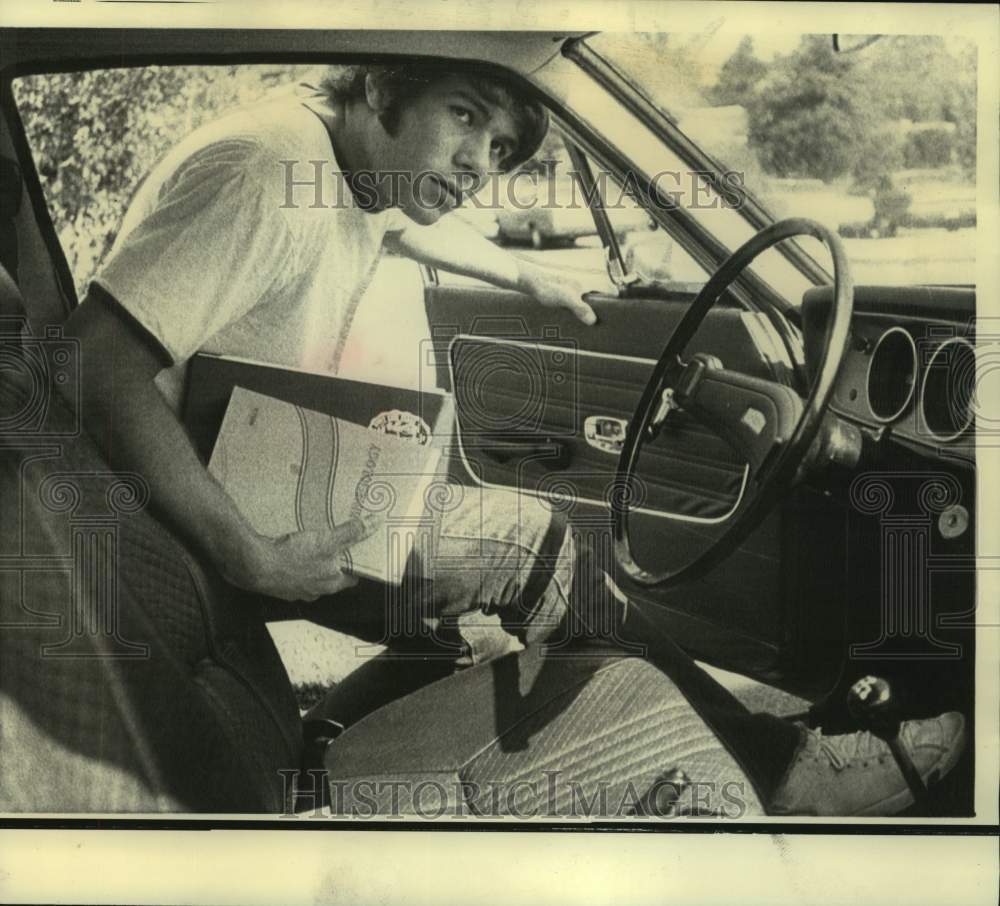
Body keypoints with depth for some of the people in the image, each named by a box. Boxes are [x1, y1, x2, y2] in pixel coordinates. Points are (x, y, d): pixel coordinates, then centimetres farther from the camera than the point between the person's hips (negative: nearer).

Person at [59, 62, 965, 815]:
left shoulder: (360, 168, 2)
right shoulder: (270, 170, -26)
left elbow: (425, 223, 27)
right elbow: (99, 364, -33)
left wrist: (532, 276, 38)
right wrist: (251, 559, -37)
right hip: (218, 520, -9)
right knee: (532, 545, -11)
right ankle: (776, 768, 1)